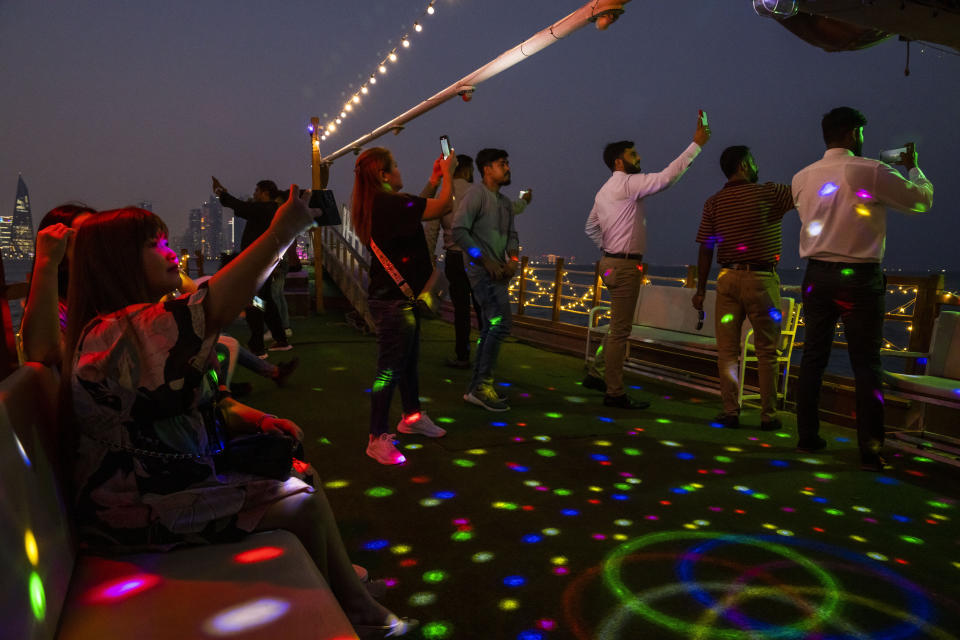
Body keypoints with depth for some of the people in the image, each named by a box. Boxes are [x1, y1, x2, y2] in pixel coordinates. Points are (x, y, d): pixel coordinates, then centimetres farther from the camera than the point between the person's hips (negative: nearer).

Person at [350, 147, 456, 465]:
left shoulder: (380, 204, 10)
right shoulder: (390, 204, -20)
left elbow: (418, 206, 23)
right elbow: (441, 205, -17)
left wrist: (435, 179, 22)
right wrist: (447, 172, -1)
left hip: (394, 296, 11)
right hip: (395, 300, -11)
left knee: (409, 359, 21)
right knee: (390, 368, -4)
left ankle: (412, 416, 38)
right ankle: (378, 438, 4)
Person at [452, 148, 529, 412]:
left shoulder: (505, 202, 19)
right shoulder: (475, 194, -7)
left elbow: (511, 235, 21)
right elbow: (459, 231, -15)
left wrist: (513, 259, 0)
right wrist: (486, 261, -17)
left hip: (497, 272, 9)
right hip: (482, 271, -9)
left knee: (490, 329, 10)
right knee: (501, 322, -16)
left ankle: (476, 388, 17)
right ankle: (483, 384, -9)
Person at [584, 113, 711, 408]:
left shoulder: (605, 191, 17)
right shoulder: (628, 184, -12)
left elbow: (590, 227, 22)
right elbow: (667, 177, -21)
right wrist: (697, 144, -16)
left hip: (611, 261, 10)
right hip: (625, 265, -10)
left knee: (619, 327, 18)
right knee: (620, 330, -6)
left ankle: (596, 374, 24)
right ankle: (614, 393, -1)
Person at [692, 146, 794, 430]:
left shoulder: (713, 202, 5)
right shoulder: (768, 193, -4)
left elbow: (705, 249, 3)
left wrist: (701, 290, 8)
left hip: (728, 279, 3)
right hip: (761, 279, -3)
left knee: (727, 349, 7)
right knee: (767, 351, 6)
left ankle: (730, 411, 9)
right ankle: (768, 415, 10)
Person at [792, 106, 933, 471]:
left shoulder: (803, 178, 4)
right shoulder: (871, 171, -9)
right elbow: (922, 200, 4)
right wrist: (912, 167, 21)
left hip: (817, 276, 4)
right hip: (859, 278, -4)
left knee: (813, 357, 10)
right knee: (866, 364, 2)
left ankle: (807, 437, 16)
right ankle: (870, 451, 6)